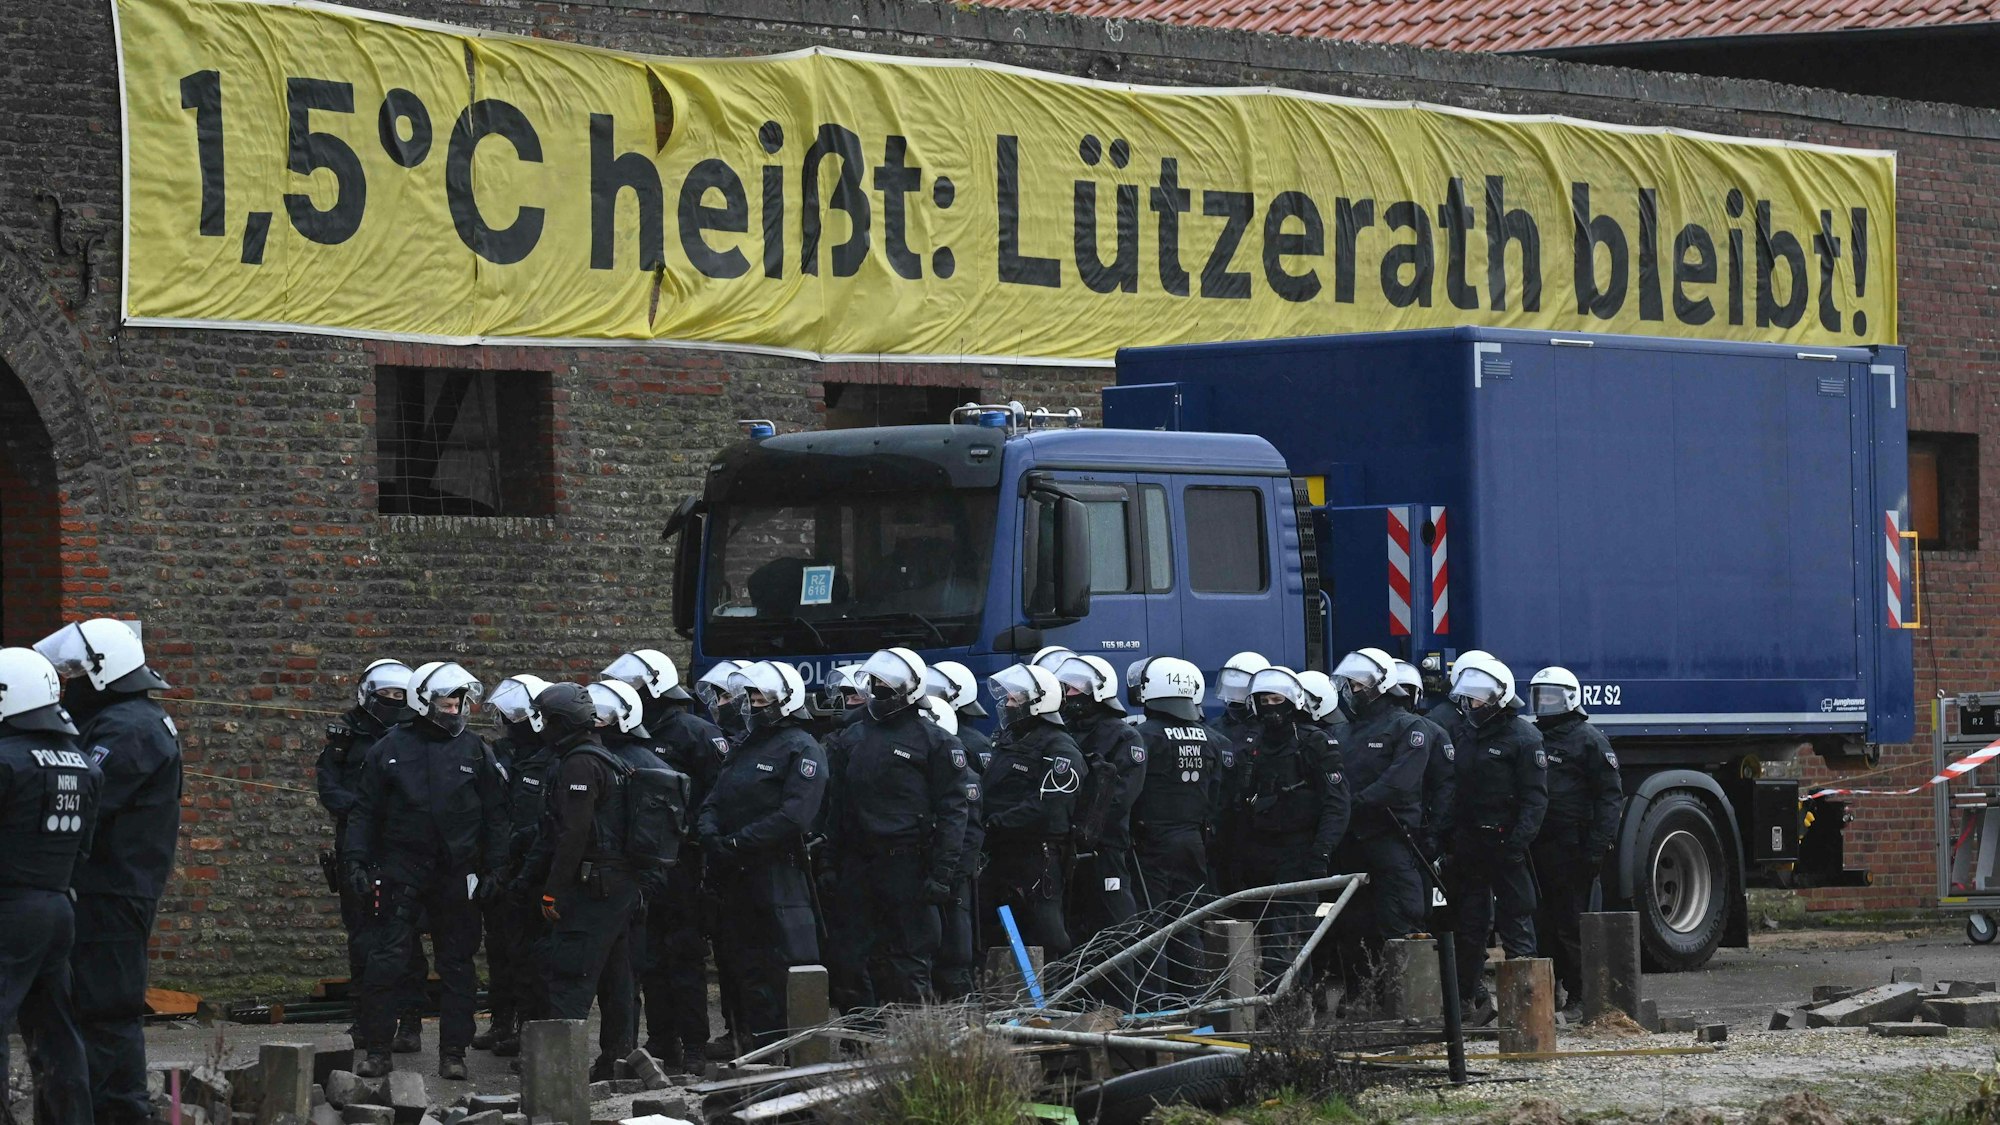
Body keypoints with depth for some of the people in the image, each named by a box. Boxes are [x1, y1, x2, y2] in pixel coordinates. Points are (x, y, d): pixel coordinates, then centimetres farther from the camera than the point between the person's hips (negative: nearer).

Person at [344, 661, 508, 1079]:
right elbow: (365, 810, 7)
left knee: (457, 965, 5)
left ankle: (453, 1053, 12)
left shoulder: (475, 751, 5)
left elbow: (495, 814, 8)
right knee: (385, 962, -6)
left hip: (457, 873, 1)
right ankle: (377, 1050, 1)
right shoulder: (391, 748, 4)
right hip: (401, 870, -1)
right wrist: (358, 858, -2)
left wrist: (493, 868, 1)